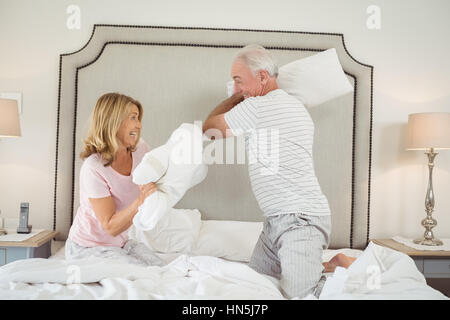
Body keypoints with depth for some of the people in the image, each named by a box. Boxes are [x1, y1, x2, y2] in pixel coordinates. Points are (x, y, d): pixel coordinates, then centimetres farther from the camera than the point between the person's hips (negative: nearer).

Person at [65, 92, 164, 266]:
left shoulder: (139, 149, -8)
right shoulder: (94, 168, -26)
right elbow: (111, 227, -24)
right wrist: (140, 201, -39)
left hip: (120, 243, 6)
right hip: (87, 248, -5)